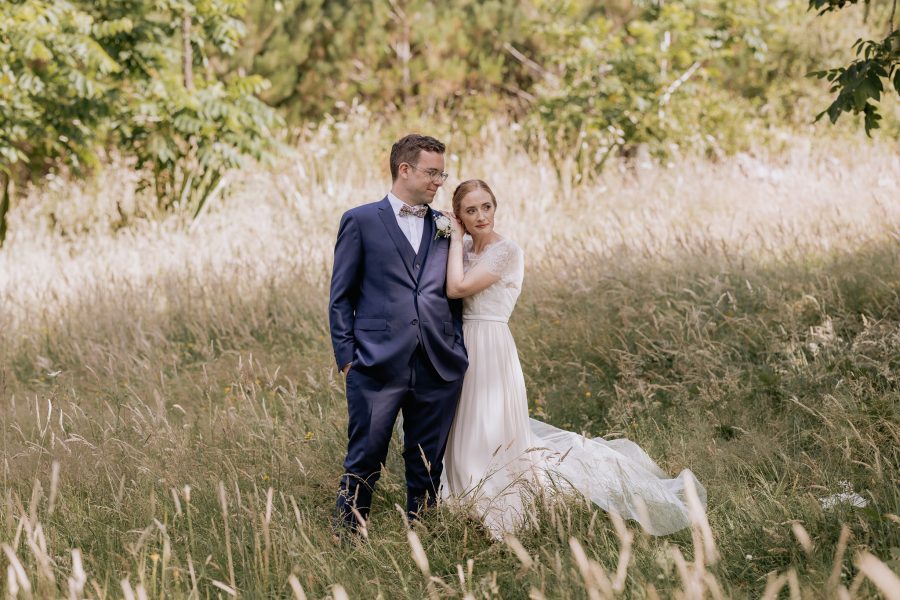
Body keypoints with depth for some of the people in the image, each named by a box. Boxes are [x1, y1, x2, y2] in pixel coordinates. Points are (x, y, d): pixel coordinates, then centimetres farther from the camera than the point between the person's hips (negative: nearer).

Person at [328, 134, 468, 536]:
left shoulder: (445, 228, 15)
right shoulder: (361, 221, 4)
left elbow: (454, 296, 18)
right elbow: (341, 297, 3)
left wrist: (457, 352, 6)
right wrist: (347, 358, -5)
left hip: (438, 368, 4)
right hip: (378, 364, -4)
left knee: (427, 468, 9)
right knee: (364, 462, -1)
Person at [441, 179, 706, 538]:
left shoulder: (506, 251, -14)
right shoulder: (464, 249, 10)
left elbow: (457, 288, -23)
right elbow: (448, 288, -2)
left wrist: (457, 239, -13)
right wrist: (457, 237, -2)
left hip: (491, 350, -8)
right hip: (463, 350, 8)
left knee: (491, 438, -4)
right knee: (467, 438, 14)